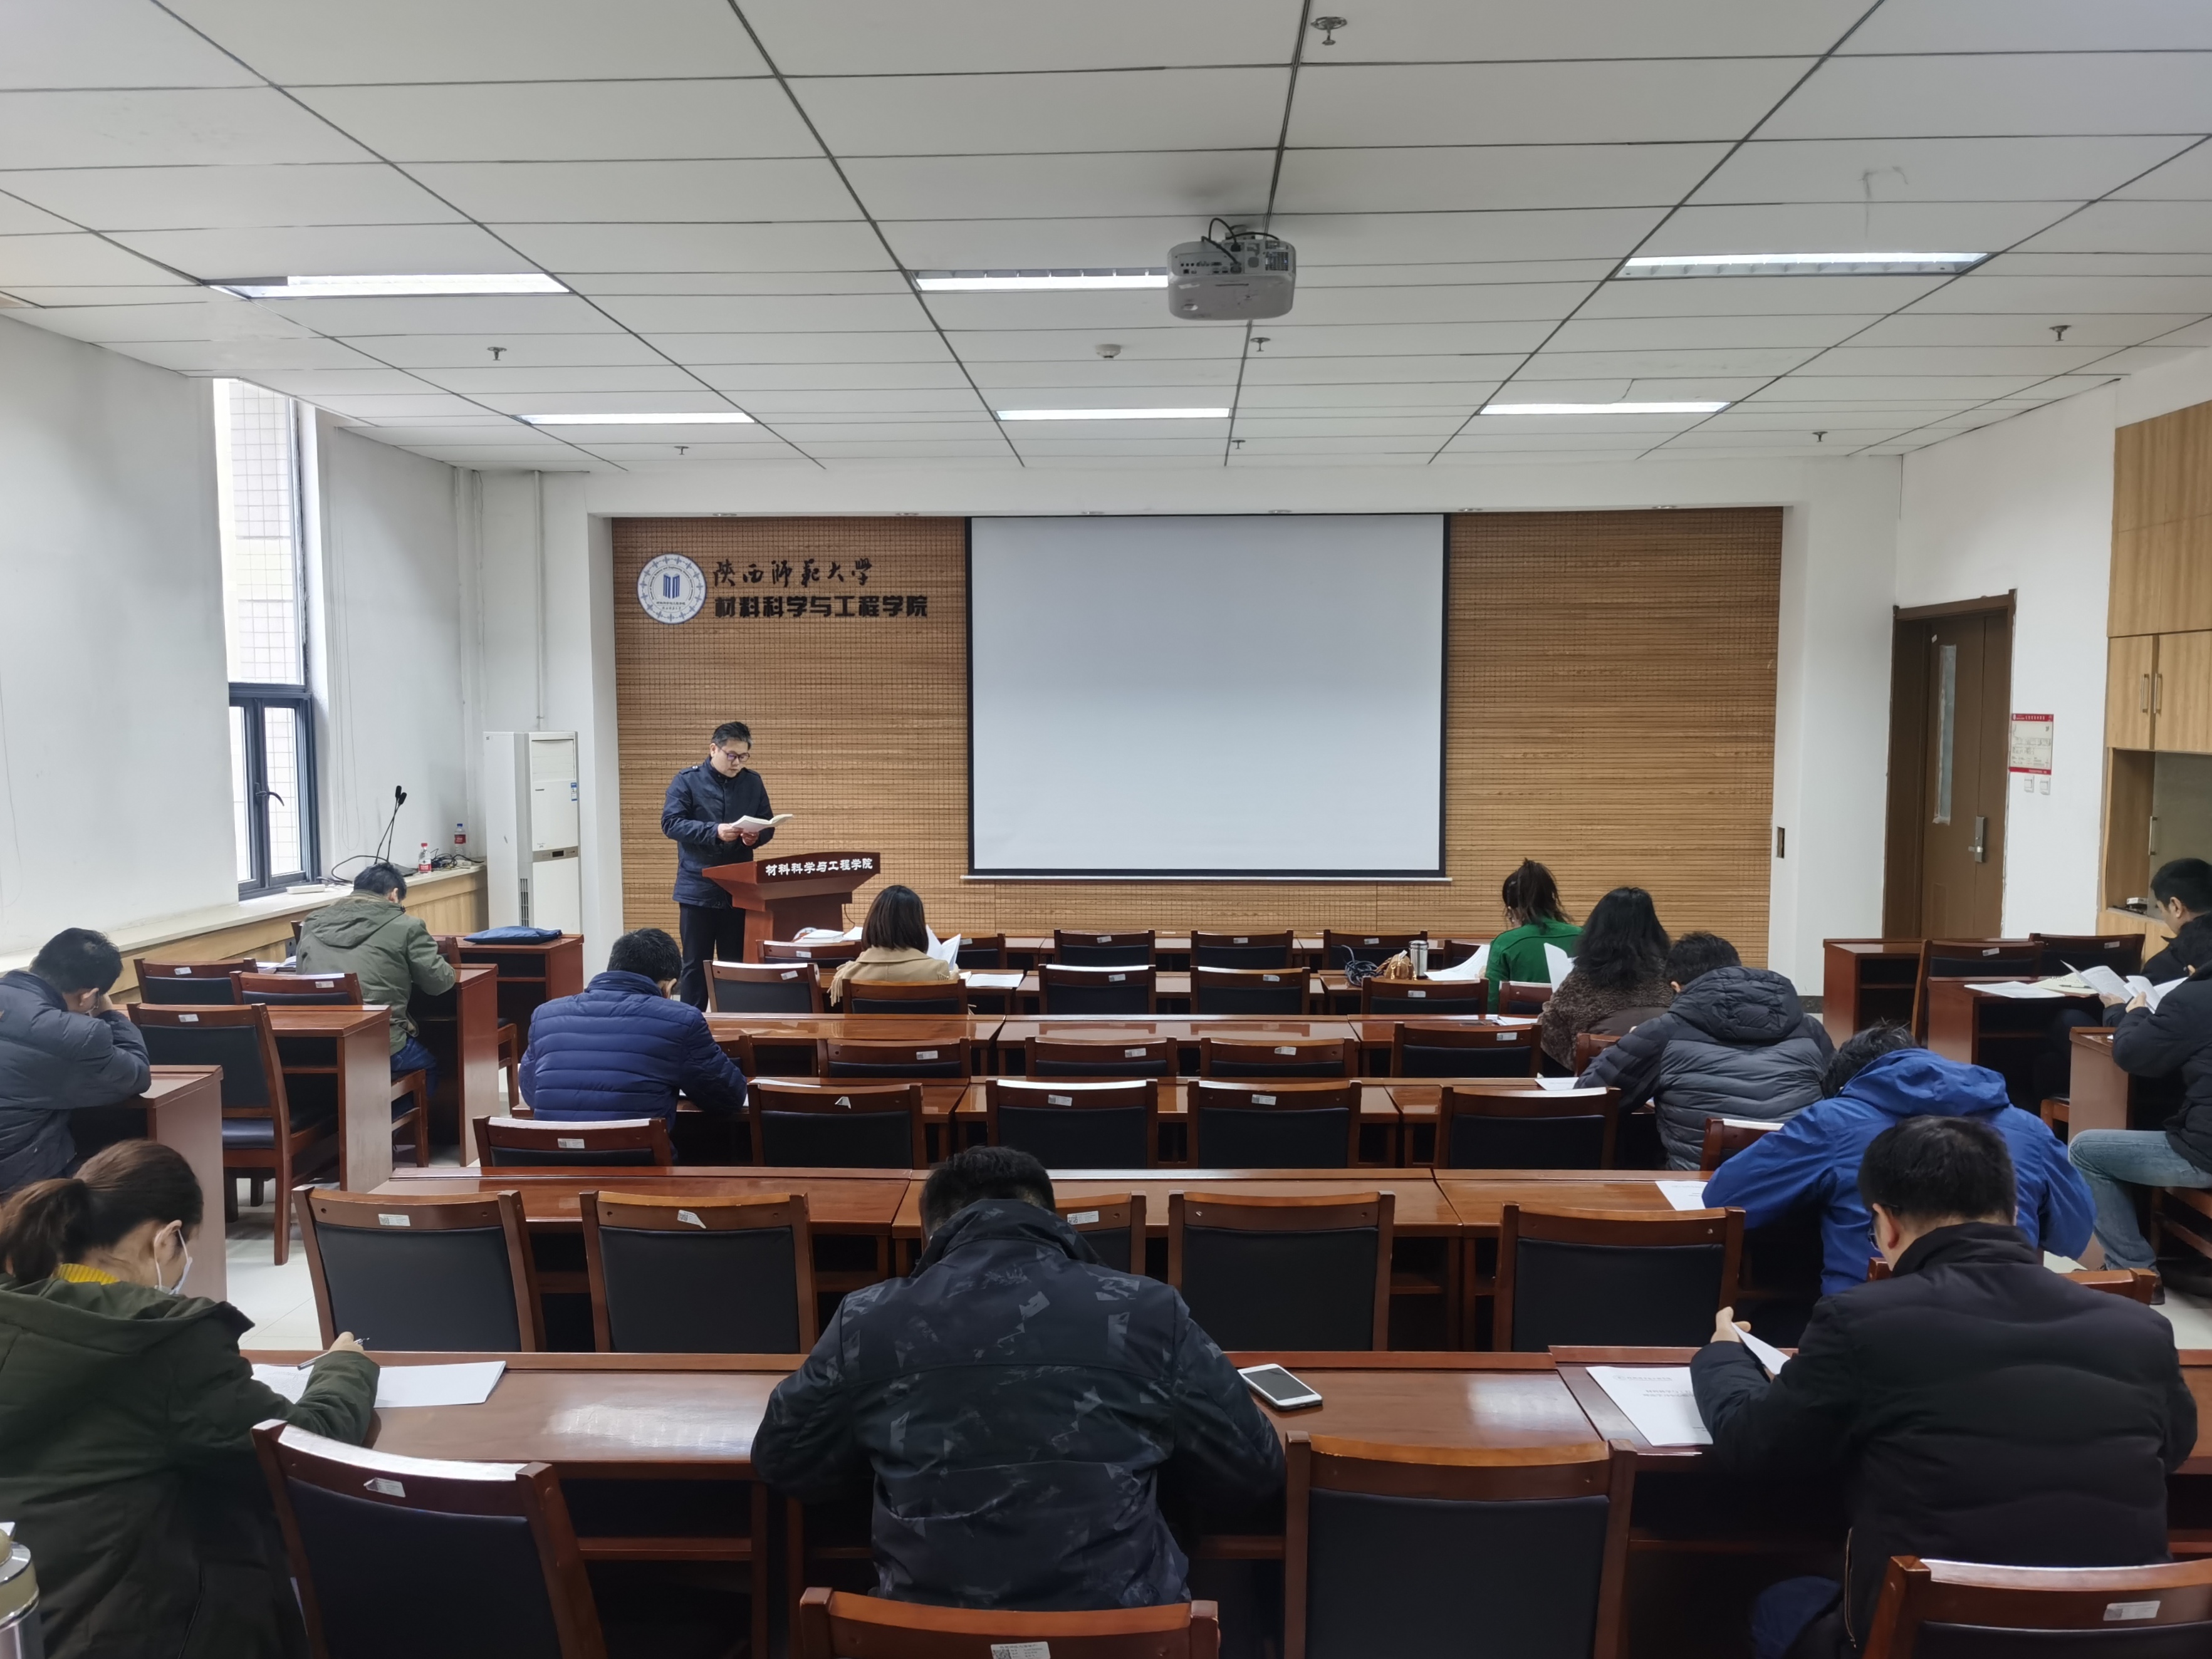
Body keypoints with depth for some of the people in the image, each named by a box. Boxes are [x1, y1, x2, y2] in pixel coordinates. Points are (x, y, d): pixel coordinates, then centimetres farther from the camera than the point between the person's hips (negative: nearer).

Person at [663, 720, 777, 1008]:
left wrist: (756, 836, -13)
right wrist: (714, 831, -23)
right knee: (696, 963, 4)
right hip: (698, 889, -3)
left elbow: (768, 826, 11)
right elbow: (671, 823, -11)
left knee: (737, 963, 8)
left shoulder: (753, 782, 8)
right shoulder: (687, 780, -3)